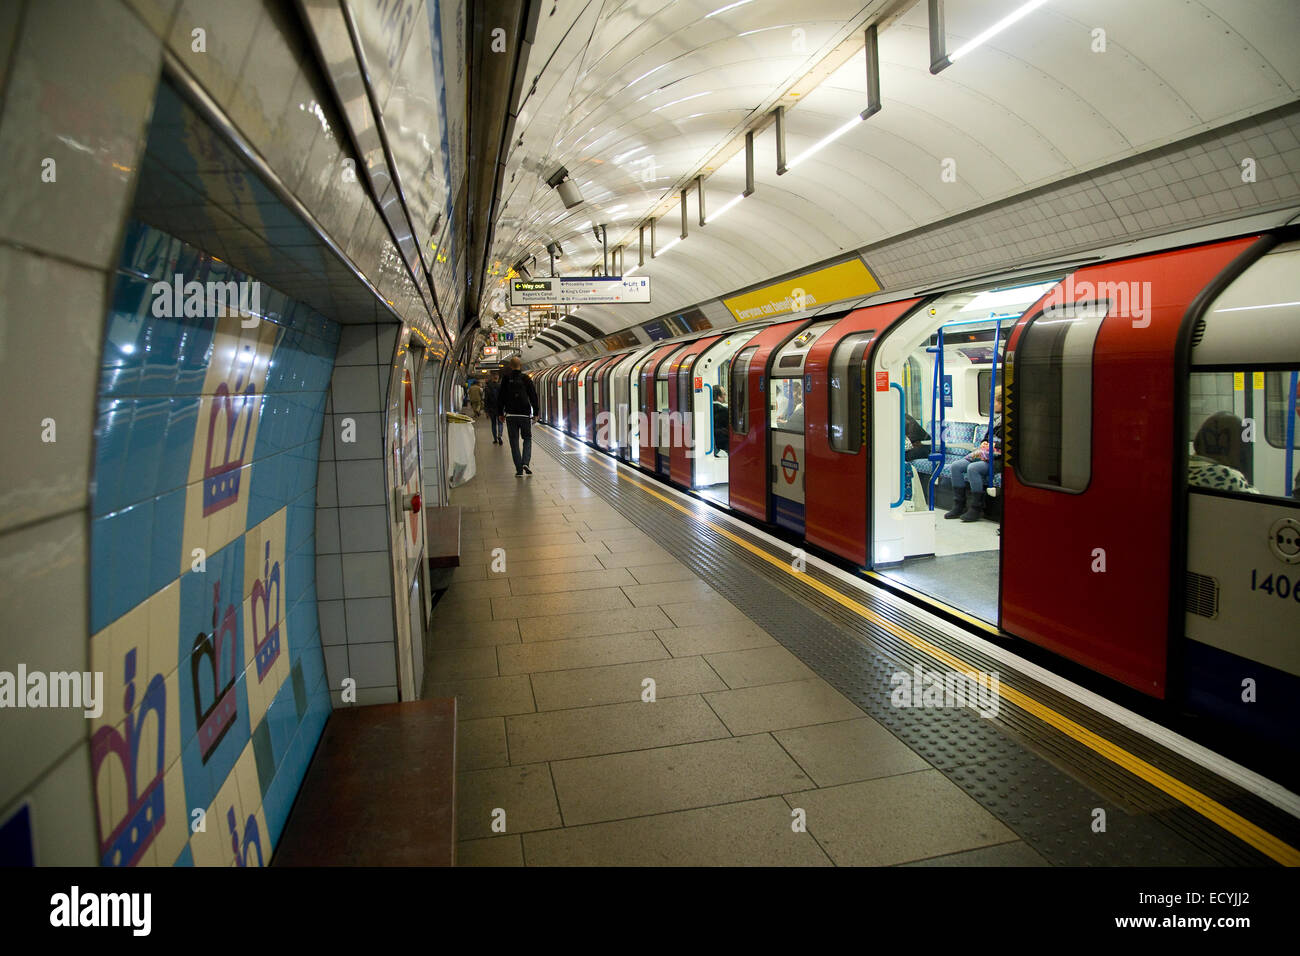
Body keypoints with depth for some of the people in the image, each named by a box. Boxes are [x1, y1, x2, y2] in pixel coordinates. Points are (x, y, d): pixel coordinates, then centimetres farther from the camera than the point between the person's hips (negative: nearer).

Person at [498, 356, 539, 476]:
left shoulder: (506, 379, 1)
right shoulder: (526, 379, -1)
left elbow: (501, 397, 4)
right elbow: (534, 397, -1)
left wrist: (501, 413, 12)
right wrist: (535, 413, 5)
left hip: (510, 415, 1)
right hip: (525, 414, -1)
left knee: (514, 442, 5)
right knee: (527, 439, 14)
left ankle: (519, 469, 2)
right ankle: (525, 463, -7)